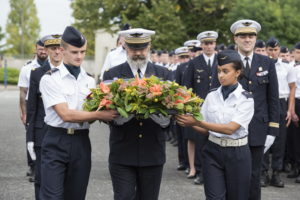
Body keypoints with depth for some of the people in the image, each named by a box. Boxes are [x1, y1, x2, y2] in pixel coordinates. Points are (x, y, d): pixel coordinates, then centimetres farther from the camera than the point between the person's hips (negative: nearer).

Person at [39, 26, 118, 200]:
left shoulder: (90, 81, 12)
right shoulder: (50, 79, -5)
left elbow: (92, 114, 9)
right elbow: (65, 114, -15)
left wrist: (106, 113, -13)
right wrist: (99, 115, -19)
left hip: (81, 142, 5)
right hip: (57, 142, -5)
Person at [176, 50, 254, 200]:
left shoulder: (246, 99, -8)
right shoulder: (212, 96, 4)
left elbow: (230, 128, -20)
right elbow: (205, 129, 8)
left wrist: (197, 122, -26)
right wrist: (189, 123, -13)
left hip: (237, 153, -2)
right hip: (213, 151, 2)